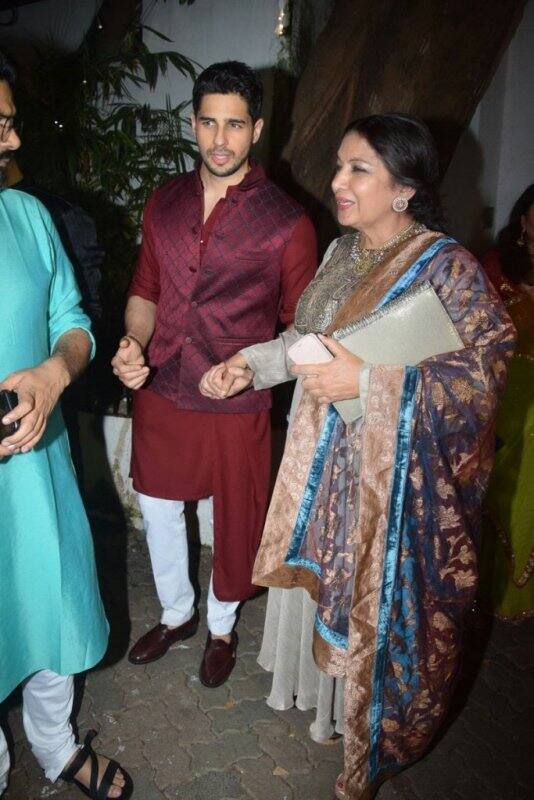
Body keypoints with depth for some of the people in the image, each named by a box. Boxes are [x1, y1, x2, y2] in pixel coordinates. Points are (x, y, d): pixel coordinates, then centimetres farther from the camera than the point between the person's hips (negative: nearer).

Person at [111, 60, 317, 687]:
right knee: (157, 511, 19)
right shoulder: (165, 201, 3)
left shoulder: (287, 222, -11)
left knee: (233, 524, 15)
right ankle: (176, 614, 47)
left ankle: (221, 627, 44)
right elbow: (145, 290, 9)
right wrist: (133, 344, -11)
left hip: (235, 406, -4)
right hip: (158, 394, 4)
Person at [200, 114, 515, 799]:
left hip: (399, 477, -6)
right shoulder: (342, 252, 6)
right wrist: (251, 361, -1)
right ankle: (331, 675, 49)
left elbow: (484, 370, -20)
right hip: (328, 462, 6)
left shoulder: (446, 266, -16)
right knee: (330, 583, 20)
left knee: (386, 606, 9)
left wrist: (368, 382, -25)